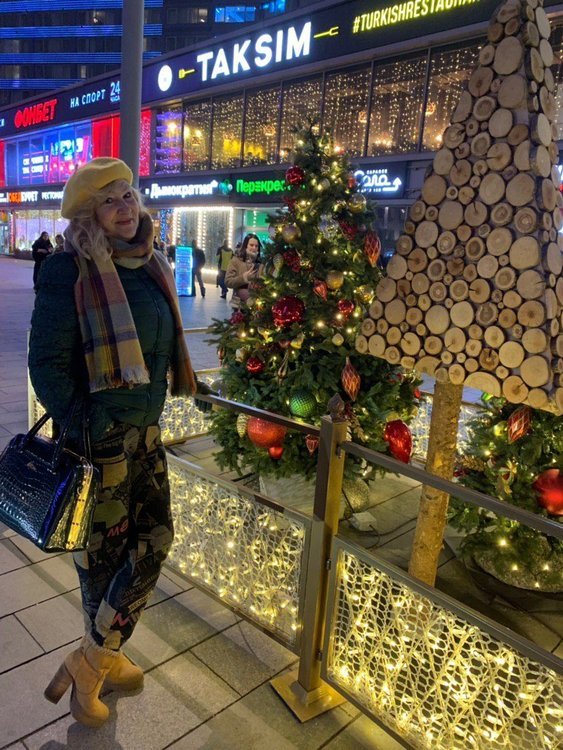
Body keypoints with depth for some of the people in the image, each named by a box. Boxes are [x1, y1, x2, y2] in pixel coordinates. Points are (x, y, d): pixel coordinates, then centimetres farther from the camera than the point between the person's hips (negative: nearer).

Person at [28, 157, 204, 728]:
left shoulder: (148, 266, 11)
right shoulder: (70, 272, -13)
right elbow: (47, 362, -15)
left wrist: (190, 388, 23)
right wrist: (80, 435, -18)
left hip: (144, 431, 8)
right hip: (99, 438, -8)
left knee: (153, 540, 13)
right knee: (103, 552, 4)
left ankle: (97, 659, 33)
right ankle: (93, 666, 28)